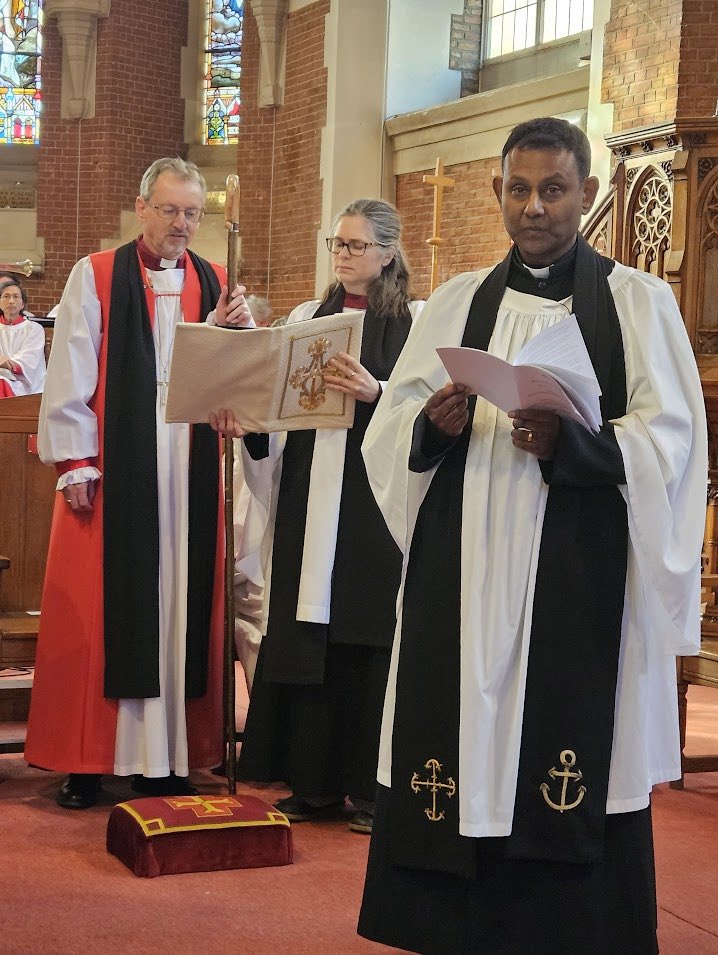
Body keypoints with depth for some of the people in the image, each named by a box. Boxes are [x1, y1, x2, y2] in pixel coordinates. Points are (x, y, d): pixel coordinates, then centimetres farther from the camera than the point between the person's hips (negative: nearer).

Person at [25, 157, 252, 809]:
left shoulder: (216, 285, 11)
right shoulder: (96, 277, 1)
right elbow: (70, 374, -3)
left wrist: (236, 333, -12)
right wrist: (74, 462, -9)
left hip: (190, 469, 3)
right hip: (114, 467, -3)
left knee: (179, 604, 5)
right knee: (102, 604, 0)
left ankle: (166, 754, 12)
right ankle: (88, 759, 8)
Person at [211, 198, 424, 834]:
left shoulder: (417, 321, 1)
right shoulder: (307, 317, 16)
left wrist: (375, 394, -23)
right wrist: (246, 416, -6)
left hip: (377, 499, -4)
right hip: (308, 496, 5)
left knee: (369, 636, -2)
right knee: (308, 633, 5)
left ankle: (369, 786, 8)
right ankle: (315, 780, 14)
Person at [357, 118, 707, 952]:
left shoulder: (638, 302, 4)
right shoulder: (458, 302, 13)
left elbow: (669, 443, -5)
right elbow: (389, 432, 9)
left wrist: (569, 442, -21)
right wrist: (433, 427, -13)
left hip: (582, 579, -3)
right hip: (463, 574, 3)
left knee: (571, 754, -3)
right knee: (457, 757, 2)